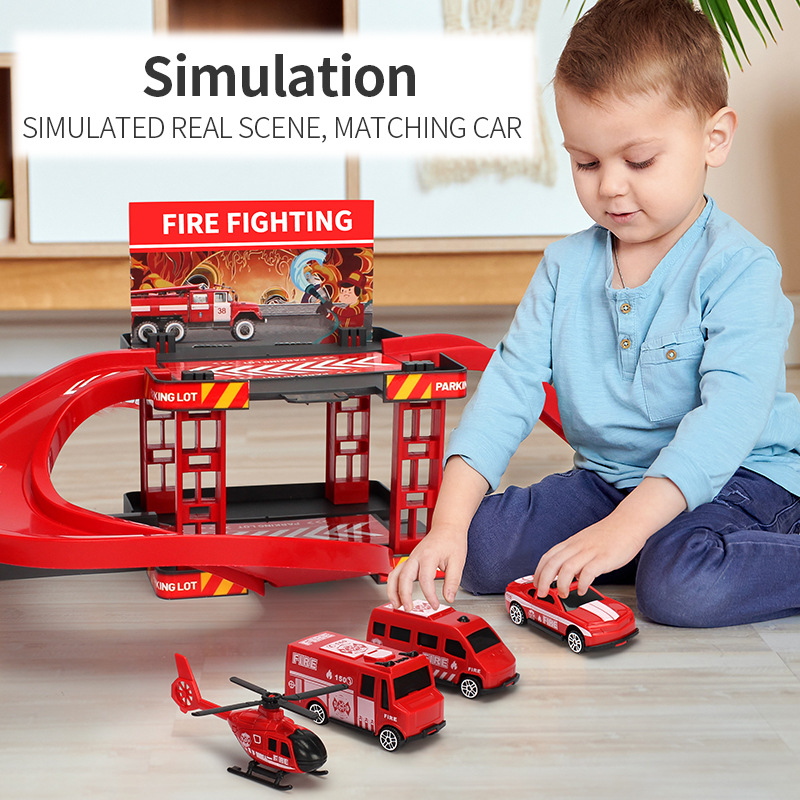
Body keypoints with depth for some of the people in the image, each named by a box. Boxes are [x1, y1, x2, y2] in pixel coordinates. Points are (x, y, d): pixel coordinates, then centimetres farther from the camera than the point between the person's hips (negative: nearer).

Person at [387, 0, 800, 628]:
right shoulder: (566, 268, 4)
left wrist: (627, 525, -36)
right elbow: (509, 387, -2)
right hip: (607, 476, 7)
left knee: (682, 585, -36)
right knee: (481, 548, -13)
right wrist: (449, 521, -17)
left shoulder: (738, 268, -14)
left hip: (737, 476, -6)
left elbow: (731, 411, -25)